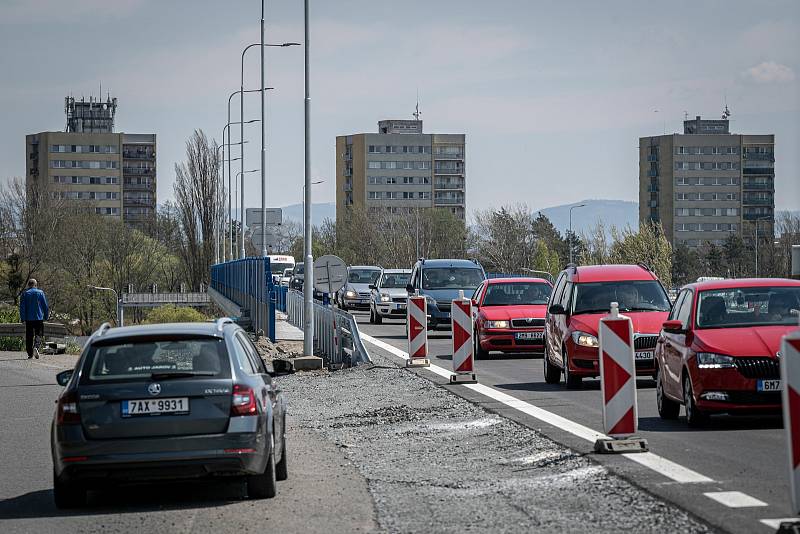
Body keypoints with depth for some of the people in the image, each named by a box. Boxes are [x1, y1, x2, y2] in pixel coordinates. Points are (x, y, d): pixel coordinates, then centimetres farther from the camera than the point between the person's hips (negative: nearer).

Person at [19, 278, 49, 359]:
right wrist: (46, 316, 11)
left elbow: (22, 307, -1)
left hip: (28, 318, 1)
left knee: (29, 336, 8)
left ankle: (30, 353, 8)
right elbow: (45, 306, 3)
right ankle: (36, 346, -25)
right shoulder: (40, 293, 2)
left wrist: (22, 318, 1)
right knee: (38, 334, 3)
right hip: (39, 318, -1)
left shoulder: (24, 294, 2)